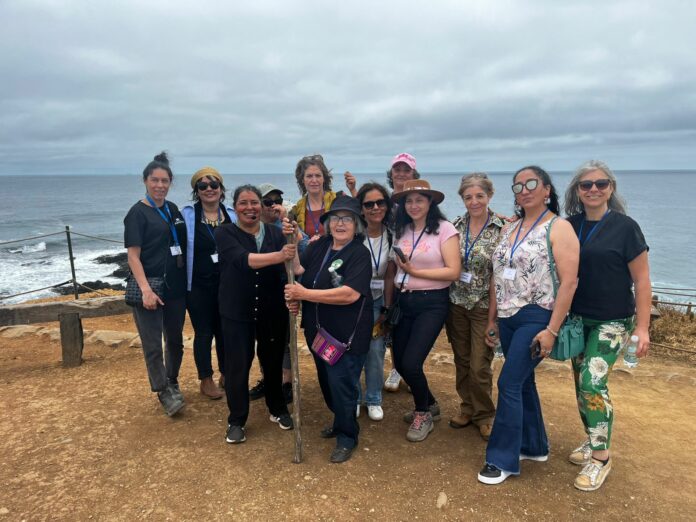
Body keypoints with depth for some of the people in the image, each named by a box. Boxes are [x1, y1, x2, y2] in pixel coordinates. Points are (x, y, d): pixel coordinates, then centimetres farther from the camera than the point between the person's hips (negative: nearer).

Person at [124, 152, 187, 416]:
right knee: (152, 345, -1)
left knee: (175, 339, 14)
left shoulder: (173, 209, 10)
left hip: (176, 286, 6)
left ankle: (172, 382, 33)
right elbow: (133, 256, -11)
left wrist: (187, 280, 10)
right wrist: (146, 290, -21)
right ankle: (163, 392, 14)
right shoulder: (137, 213, -6)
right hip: (150, 288, -5)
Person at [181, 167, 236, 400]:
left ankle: (226, 375, 31)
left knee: (225, 330, 13)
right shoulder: (187, 214, -6)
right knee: (204, 332, 8)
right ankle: (206, 380, 23)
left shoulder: (232, 215, 3)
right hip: (199, 286, -3)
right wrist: (183, 281, -9)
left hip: (227, 284, 3)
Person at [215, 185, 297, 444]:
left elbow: (286, 269, -9)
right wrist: (279, 255, -41)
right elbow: (243, 259, -26)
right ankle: (236, 421, 24)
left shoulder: (276, 233, 1)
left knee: (273, 361, 13)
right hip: (237, 312, -2)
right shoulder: (225, 233, -6)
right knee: (237, 366, 4)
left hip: (272, 311, 2)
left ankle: (278, 409, 36)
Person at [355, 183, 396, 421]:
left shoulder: (392, 236, -5)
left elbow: (390, 276, -1)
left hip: (377, 300, 2)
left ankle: (374, 400, 24)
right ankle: (354, 398, 26)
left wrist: (386, 309, -1)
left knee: (376, 351, 3)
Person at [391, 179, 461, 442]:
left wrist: (414, 271, -15)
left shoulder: (444, 229, -8)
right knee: (400, 362, 9)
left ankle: (423, 415, 19)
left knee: (411, 363, -10)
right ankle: (429, 404, 36)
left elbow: (453, 272, -14)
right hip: (403, 301, 5)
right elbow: (394, 269, 13)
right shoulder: (400, 230, 7)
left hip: (432, 303, -5)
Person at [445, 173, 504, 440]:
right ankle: (467, 407, 34)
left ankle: (484, 415, 25)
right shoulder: (456, 226, 2)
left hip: (483, 305, -4)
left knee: (480, 366, 2)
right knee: (461, 361, 14)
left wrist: (493, 315, -12)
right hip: (456, 303, 4)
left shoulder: (501, 229, -9)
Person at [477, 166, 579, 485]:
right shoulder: (508, 229, 12)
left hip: (536, 318, -7)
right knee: (523, 382, 15)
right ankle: (534, 447, 33)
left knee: (509, 384, -8)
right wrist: (493, 321, 14)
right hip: (508, 318, 7)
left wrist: (552, 330, -18)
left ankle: (502, 459, 6)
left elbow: (569, 281, -14)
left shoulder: (559, 228, -8)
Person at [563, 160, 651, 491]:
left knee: (593, 383, -12)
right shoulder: (569, 226, 2)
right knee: (581, 384, 11)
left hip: (612, 322, -5)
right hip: (577, 319, 5)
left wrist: (642, 327, -9)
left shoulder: (625, 227, -9)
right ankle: (593, 441, 31)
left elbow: (641, 280, -7)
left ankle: (601, 458, 5)